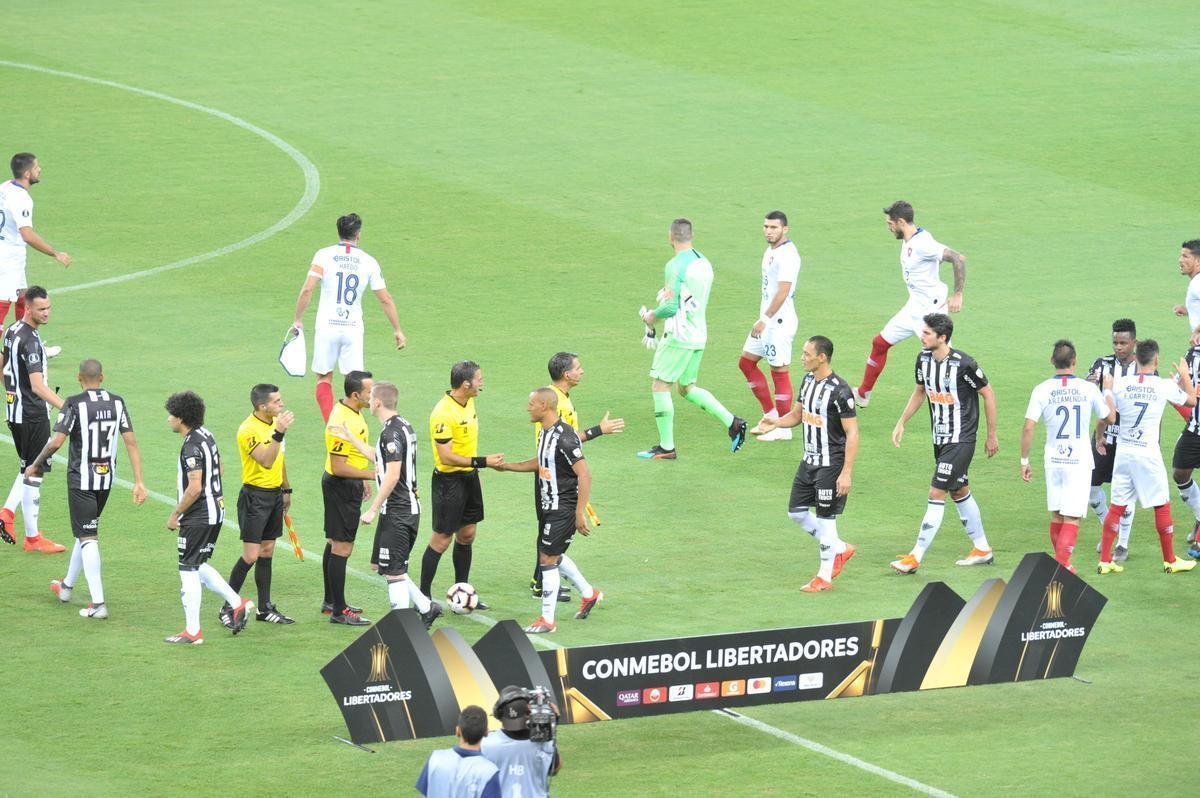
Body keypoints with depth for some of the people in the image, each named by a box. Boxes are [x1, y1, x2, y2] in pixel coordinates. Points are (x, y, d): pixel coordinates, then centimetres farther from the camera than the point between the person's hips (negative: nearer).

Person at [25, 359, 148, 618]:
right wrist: (139, 482, -1)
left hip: (81, 479, -5)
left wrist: (35, 465, -2)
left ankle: (98, 603, -8)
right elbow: (131, 442, -2)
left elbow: (56, 442, -19)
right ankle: (67, 586, 39)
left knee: (88, 538, -3)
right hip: (107, 478, 5)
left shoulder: (75, 404, -15)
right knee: (87, 531, 22)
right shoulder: (117, 402, -1)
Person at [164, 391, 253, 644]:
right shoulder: (206, 435, 9)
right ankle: (237, 603, 17)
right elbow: (220, 470, 21)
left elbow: (194, 488, -25)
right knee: (197, 566, 21)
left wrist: (174, 514, -15)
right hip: (215, 511, 10)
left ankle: (192, 631, 1)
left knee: (188, 570, -2)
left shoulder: (191, 447, -20)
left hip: (197, 517, -10)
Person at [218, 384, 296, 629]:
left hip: (274, 495, 8)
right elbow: (266, 461, -31)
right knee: (251, 556, -9)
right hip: (255, 496, -8)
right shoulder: (248, 430, -19)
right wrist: (278, 433, -37)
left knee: (267, 552, 12)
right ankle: (228, 609, 0)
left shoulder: (275, 422, 8)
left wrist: (286, 489, 24)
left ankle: (265, 608, 18)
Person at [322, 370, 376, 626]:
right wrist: (372, 474, -25)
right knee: (342, 547, -7)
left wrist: (363, 481, 24)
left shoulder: (354, 412, 6)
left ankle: (331, 602, 30)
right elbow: (338, 467, -26)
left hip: (349, 486, 11)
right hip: (340, 487, -11)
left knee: (335, 543, 19)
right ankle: (339, 611, -4)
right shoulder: (341, 424, -26)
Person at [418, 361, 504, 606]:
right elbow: (446, 457, -25)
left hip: (469, 477, 9)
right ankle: (424, 597, 6)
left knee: (467, 535, 14)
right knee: (441, 539, -3)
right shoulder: (443, 413, -24)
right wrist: (482, 462, -22)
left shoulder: (468, 403, 4)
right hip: (449, 481, -9)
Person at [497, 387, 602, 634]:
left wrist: (580, 513, -25)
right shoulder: (545, 432, 6)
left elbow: (584, 475, -24)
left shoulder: (564, 437, -23)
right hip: (548, 507, 10)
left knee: (548, 558, -5)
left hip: (562, 509, -10)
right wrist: (508, 466, 20)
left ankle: (547, 619, 3)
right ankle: (588, 594, 39)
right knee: (554, 556, 20)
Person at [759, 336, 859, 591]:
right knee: (796, 511, 12)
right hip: (809, 462, 9)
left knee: (824, 518, -1)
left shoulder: (839, 391, -20)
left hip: (831, 465, -9)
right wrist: (776, 422, -3)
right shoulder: (808, 381, 6)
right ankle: (840, 549, 29)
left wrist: (846, 473, -23)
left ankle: (824, 577, 11)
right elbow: (798, 414, 19)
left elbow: (852, 433, -19)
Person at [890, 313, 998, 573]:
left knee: (936, 495, -10)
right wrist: (901, 423, 14)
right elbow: (920, 392, 18)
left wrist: (992, 435, -5)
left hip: (960, 440, -8)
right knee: (959, 492, 18)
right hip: (940, 438, 8)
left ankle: (915, 557, -10)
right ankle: (982, 549, 31)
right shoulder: (924, 359, 0)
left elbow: (988, 394, -10)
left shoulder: (963, 364, -21)